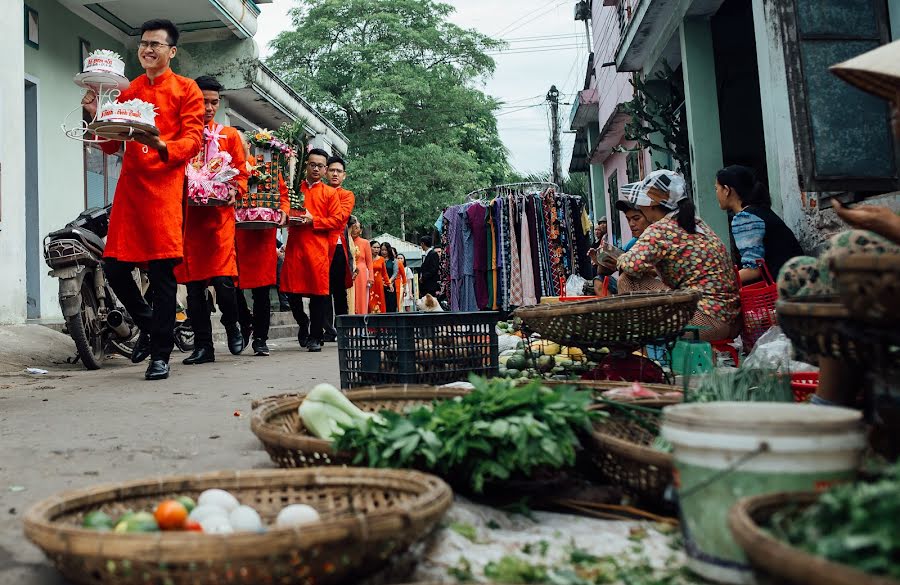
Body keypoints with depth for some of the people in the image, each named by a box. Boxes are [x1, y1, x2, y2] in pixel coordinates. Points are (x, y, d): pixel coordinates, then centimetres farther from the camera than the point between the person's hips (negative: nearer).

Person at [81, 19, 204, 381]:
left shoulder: (186, 89, 6)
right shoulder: (126, 91, 19)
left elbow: (193, 140, -5)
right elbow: (110, 146, 18)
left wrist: (161, 146, -23)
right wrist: (97, 115, 0)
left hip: (164, 185, -4)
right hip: (129, 184, 5)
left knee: (163, 270, -7)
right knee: (115, 267, 0)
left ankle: (160, 354, 2)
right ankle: (148, 324, 26)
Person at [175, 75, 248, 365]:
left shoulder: (230, 135, 15)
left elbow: (242, 173, 12)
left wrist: (234, 191, -8)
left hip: (220, 214, -1)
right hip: (188, 214, 1)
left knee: (222, 279, -14)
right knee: (194, 284, 1)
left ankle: (232, 325, 14)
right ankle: (203, 346, 9)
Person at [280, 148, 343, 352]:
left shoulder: (330, 193, 10)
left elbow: (338, 220, 2)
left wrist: (313, 220, -9)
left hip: (318, 246, -2)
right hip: (294, 245, 2)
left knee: (318, 291, -3)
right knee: (291, 288, 0)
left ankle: (315, 337, 6)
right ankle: (303, 322, 27)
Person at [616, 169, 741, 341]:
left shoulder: (661, 229, -12)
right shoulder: (697, 223, 16)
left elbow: (631, 264, -24)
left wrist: (620, 259, -2)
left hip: (706, 319, -10)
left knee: (627, 281, -6)